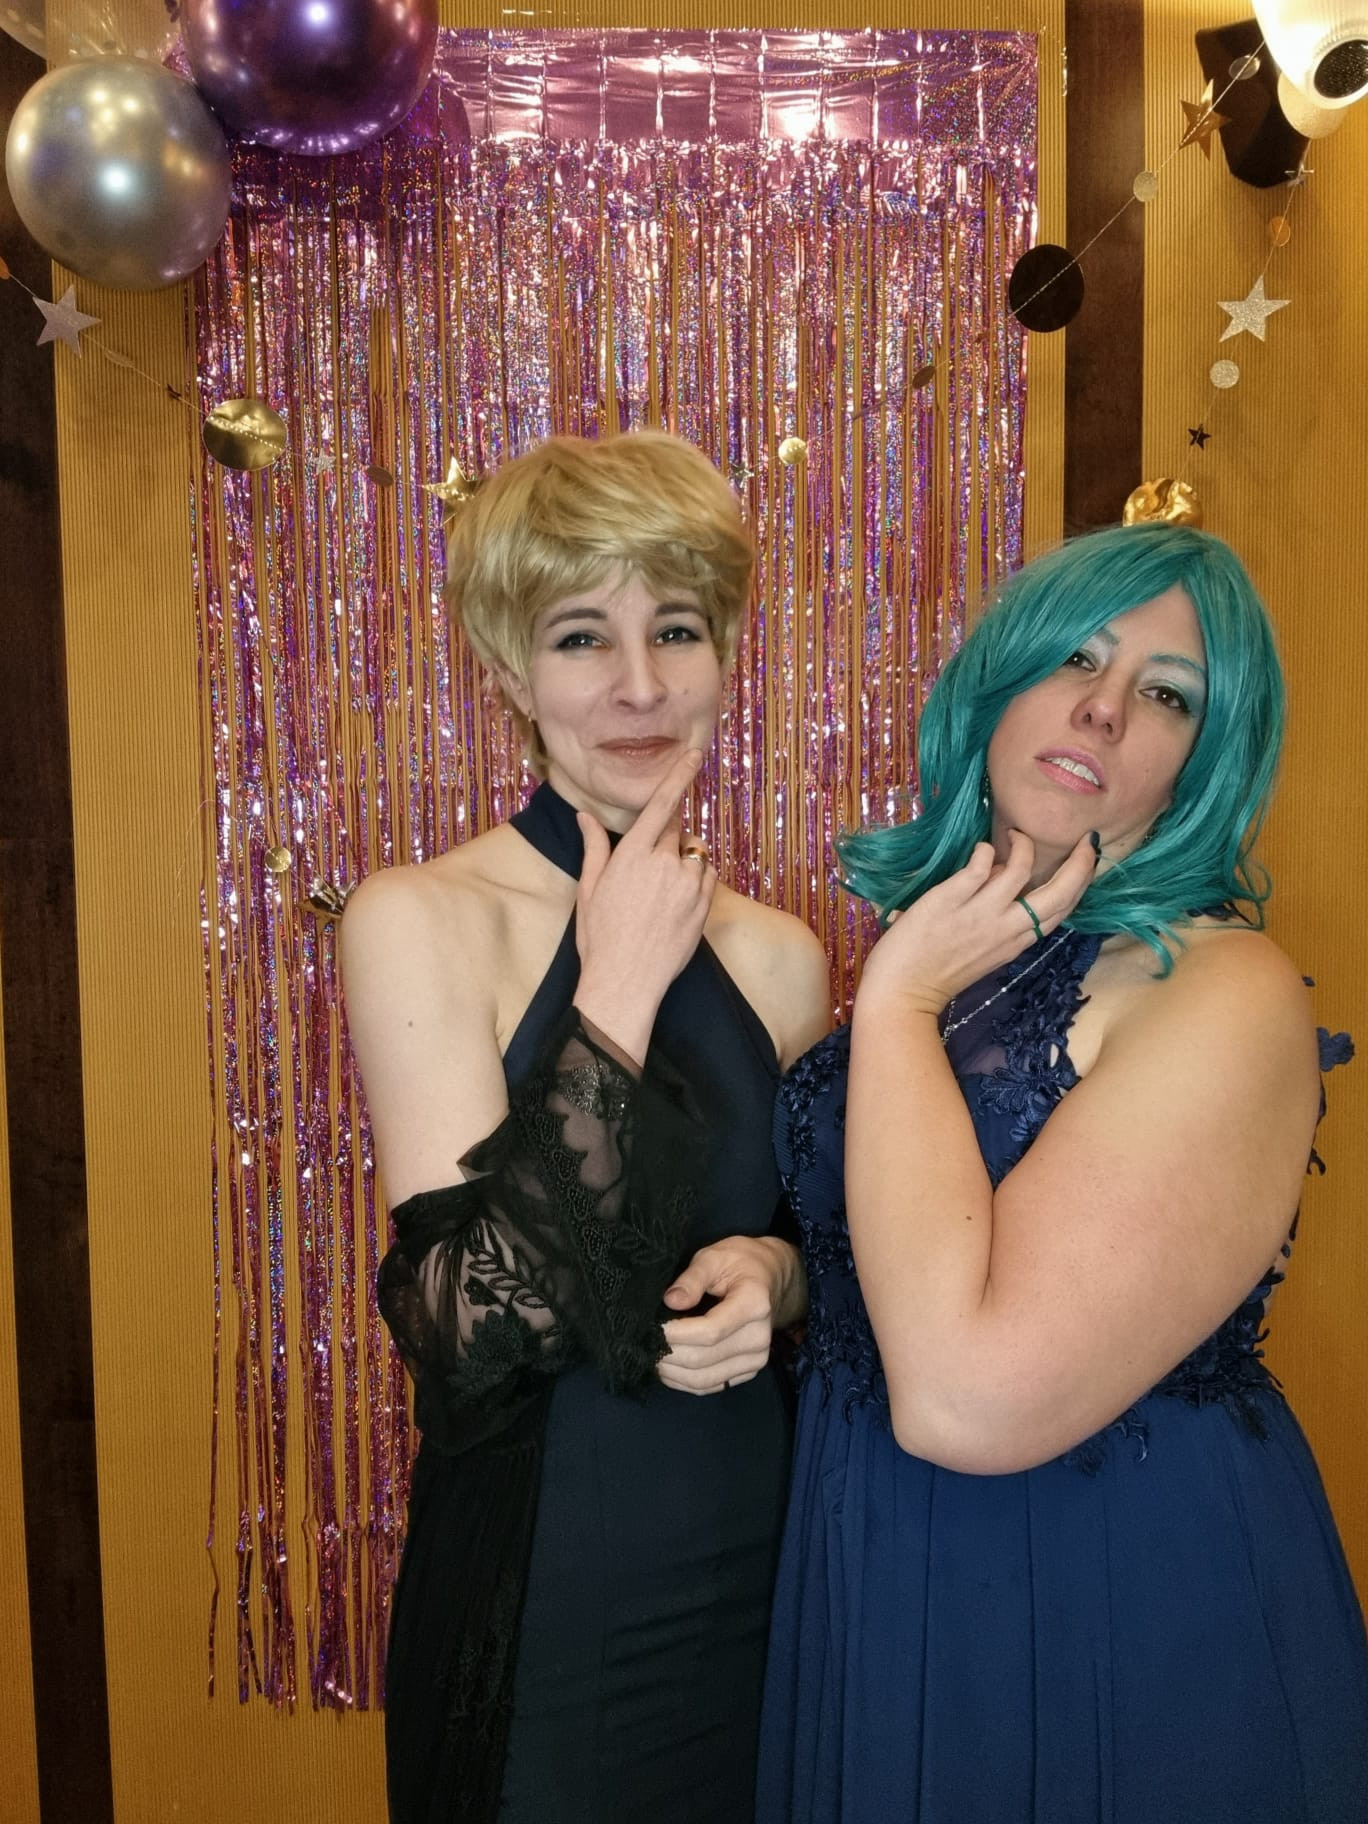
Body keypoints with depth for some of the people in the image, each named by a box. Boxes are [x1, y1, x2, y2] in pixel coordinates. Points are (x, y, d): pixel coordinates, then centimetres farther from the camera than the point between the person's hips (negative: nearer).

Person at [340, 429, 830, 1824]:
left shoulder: (778, 955, -2)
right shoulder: (420, 922, -15)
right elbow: (473, 1327, -22)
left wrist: (773, 1274, -12)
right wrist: (620, 987, -22)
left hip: (765, 1579, 4)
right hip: (544, 1607, -4)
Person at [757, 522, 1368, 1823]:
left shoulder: (1226, 994, -22)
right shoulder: (936, 944, 0)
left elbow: (967, 1396, -32)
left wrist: (898, 1000, -25)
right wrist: (777, 1275, -3)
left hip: (1124, 1627, -6)